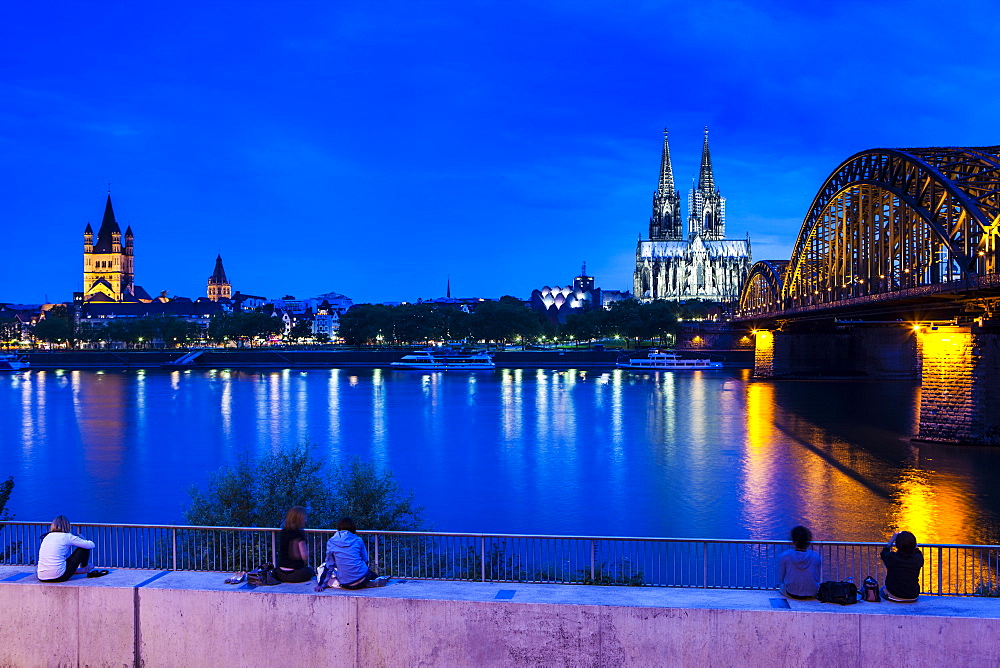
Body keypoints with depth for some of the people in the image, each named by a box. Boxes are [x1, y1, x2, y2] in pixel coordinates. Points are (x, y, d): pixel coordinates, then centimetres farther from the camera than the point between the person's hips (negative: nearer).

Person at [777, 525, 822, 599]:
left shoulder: (784, 556, -15)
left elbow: (781, 578, -3)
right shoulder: (816, 557, -11)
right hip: (811, 595, 2)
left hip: (791, 594, -2)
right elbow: (818, 579, 1)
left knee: (782, 585, 32)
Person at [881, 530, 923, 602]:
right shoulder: (918, 559, -17)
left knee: (882, 590, 30)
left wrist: (892, 539, 19)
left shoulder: (891, 558, -21)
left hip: (893, 595, -2)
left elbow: (884, 552, 5)